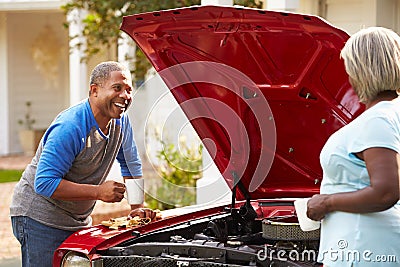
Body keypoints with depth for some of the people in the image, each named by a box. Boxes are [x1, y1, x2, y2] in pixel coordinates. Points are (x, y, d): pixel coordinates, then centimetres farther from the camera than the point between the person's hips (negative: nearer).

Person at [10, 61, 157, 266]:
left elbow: (132, 165, 15)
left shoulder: (120, 121, 0)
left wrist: (137, 207, 4)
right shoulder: (69, 128, -27)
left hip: (79, 220, 8)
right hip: (40, 218, -8)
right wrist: (98, 192, -31)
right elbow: (45, 182, -29)